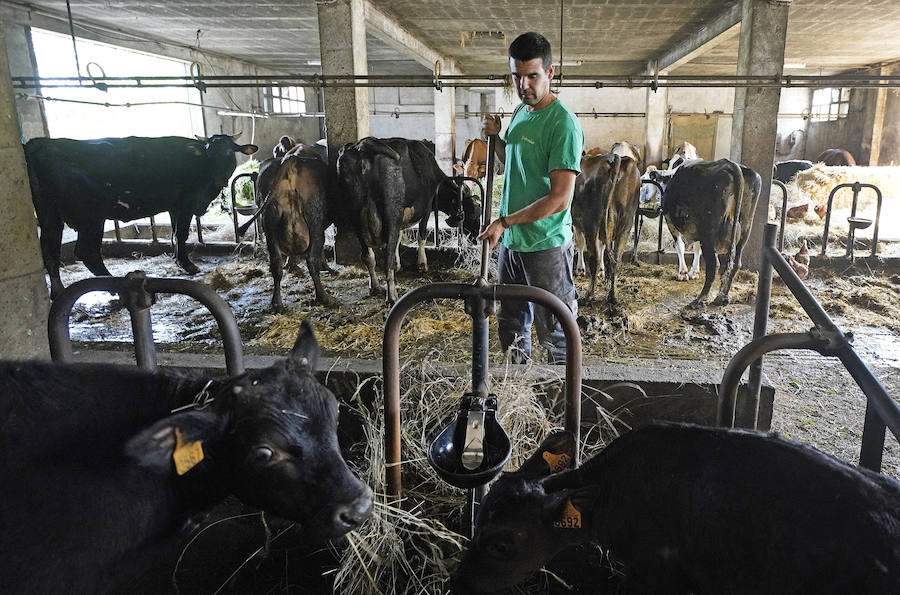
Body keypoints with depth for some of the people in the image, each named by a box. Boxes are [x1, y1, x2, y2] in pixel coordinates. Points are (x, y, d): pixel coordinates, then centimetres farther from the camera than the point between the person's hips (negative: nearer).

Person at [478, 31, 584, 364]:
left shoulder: (563, 124, -17)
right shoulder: (521, 112, 9)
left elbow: (560, 199, -22)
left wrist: (505, 222, -19)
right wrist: (495, 138, 5)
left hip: (546, 246, -8)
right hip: (511, 241, 8)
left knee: (554, 335, 5)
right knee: (511, 325, 20)